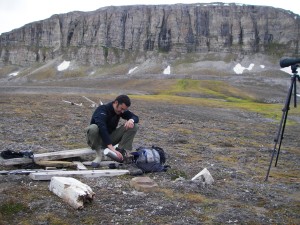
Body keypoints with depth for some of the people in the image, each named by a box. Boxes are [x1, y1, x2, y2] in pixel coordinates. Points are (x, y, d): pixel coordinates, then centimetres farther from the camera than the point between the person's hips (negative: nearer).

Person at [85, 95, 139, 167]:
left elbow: (136, 117, 0)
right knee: (93, 128, -41)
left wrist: (131, 120, -27)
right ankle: (99, 154, -20)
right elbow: (102, 129, -40)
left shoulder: (121, 110, -4)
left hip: (110, 138, 6)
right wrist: (112, 148, -48)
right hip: (99, 139, -5)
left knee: (133, 126, -12)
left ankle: (122, 152, -18)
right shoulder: (102, 110, -26)